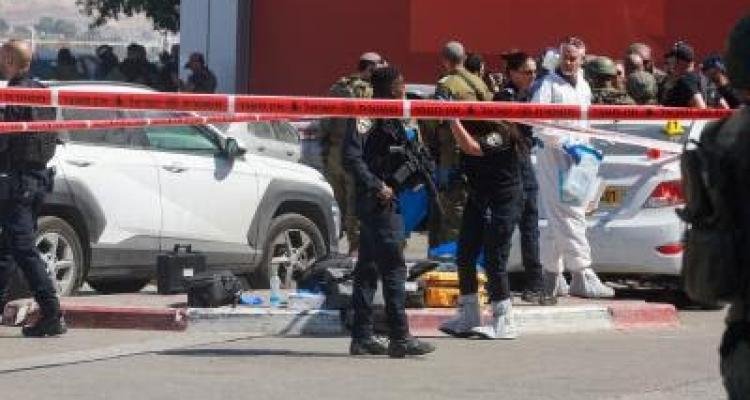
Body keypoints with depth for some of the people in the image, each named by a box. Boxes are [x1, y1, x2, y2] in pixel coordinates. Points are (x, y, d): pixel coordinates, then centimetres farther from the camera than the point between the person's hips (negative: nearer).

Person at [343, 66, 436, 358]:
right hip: (377, 201, -10)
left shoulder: (392, 119, 18)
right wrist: (377, 186, -22)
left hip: (387, 199, 10)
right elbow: (352, 158, -20)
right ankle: (399, 337, -11)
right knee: (394, 267, -10)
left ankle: (362, 337, 14)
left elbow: (401, 155, 23)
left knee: (368, 268, 10)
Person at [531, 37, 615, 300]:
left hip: (576, 159, 8)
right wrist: (563, 142, -19)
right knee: (570, 216, -14)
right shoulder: (549, 85, -6)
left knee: (556, 221, 12)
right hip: (554, 157, -8)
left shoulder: (584, 88, 17)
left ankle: (552, 278, 17)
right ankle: (581, 277, -19)